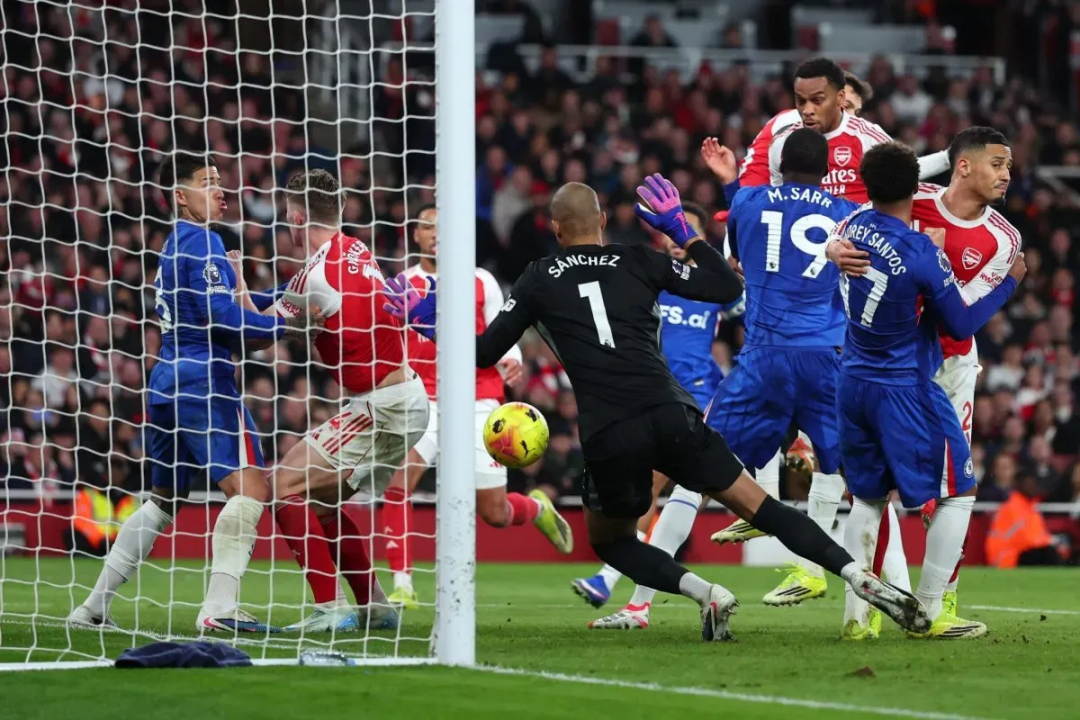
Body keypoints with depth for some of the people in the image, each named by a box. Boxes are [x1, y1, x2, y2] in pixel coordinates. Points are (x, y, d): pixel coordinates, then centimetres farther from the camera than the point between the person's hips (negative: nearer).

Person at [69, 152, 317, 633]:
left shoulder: (172, 247, 21)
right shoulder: (202, 242, -8)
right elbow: (221, 315, -16)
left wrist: (252, 335, 14)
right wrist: (285, 326, -11)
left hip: (167, 382, 10)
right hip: (203, 380, -10)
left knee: (164, 499, 18)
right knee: (250, 487, -15)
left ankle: (95, 607, 18)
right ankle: (219, 607, -25)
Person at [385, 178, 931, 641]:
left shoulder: (538, 280, 11)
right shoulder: (639, 262, 14)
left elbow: (484, 353, 12)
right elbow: (728, 288, 16)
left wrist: (427, 320, 27)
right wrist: (682, 232, 26)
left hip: (609, 438, -2)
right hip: (671, 416, 2)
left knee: (609, 541, 22)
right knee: (758, 505, 7)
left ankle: (707, 594, -4)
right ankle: (864, 580, -8)